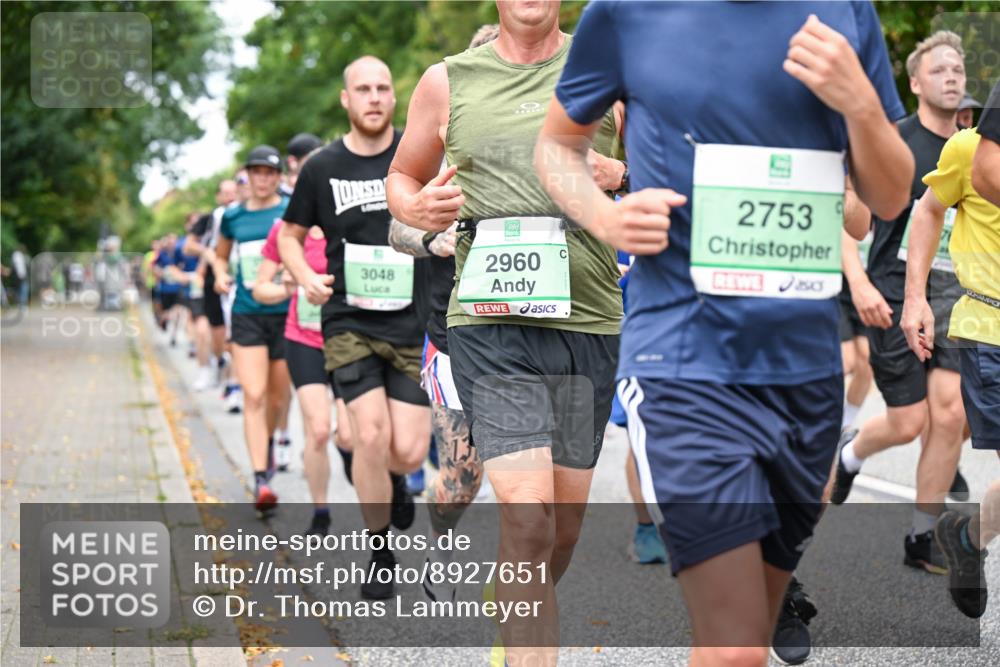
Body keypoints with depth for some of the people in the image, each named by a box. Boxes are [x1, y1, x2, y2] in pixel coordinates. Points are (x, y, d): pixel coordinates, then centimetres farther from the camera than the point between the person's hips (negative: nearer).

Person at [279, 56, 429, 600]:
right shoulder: (322, 167, 2)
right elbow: (289, 235, 14)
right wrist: (307, 278, -5)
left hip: (413, 321, 1)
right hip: (349, 321, 0)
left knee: (408, 451, -5)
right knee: (371, 434, -16)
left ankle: (393, 479, 35)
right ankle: (380, 554, 4)